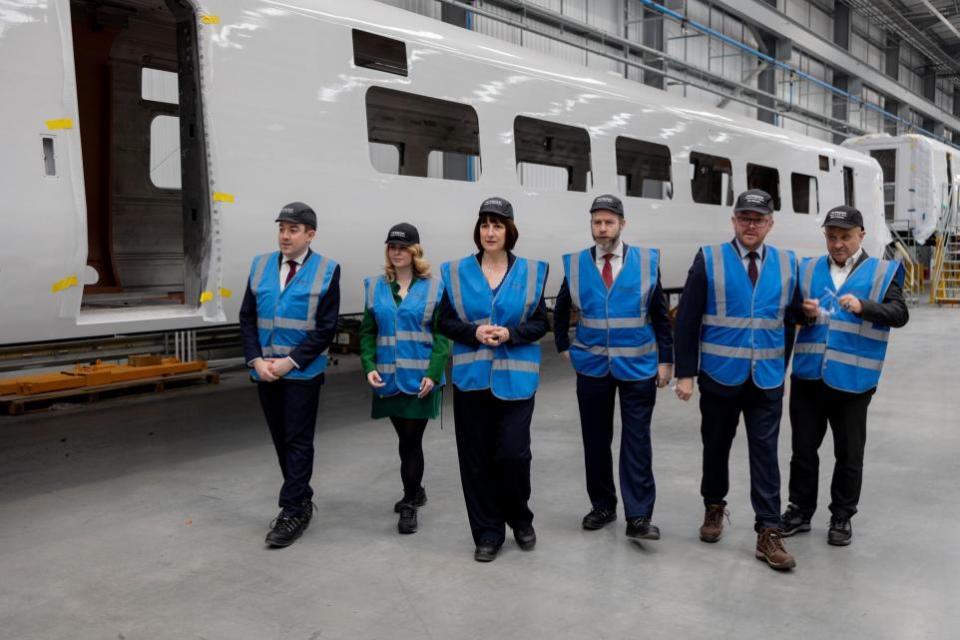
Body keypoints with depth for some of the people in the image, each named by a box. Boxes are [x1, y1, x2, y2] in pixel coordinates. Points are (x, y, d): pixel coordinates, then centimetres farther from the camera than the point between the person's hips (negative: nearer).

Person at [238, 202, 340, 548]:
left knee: (298, 442, 0)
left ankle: (292, 513, 8)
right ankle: (302, 500, 27)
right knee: (281, 441, 13)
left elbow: (326, 328, -9)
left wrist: (291, 362, -15)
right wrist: (257, 360, -7)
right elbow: (247, 318, 7)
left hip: (302, 373, -5)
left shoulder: (327, 270, -5)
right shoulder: (260, 265, 8)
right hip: (265, 371, 5)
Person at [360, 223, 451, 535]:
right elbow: (367, 332, 8)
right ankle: (415, 491, 34)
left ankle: (409, 504, 9)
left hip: (420, 378, -3)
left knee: (411, 439, -3)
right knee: (406, 439, 15)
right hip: (389, 378, 3)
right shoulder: (375, 286, 7)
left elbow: (442, 334, -5)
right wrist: (369, 366, -6)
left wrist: (433, 373, -15)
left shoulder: (434, 286, -2)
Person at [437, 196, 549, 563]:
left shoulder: (530, 272, 3)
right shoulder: (458, 272, 4)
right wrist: (473, 333, -13)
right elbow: (444, 322, 5)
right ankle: (487, 533, 18)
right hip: (472, 379, 1)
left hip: (515, 379, -1)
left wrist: (510, 333, -14)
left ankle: (520, 518, 24)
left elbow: (541, 324, 3)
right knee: (476, 458, 4)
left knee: (513, 453, -5)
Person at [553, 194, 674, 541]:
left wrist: (665, 359, -2)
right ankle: (603, 506, 25)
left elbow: (660, 315, 2)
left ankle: (638, 517, 4)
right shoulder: (575, 264, 0)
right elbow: (560, 311, 15)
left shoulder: (646, 261, -2)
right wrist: (564, 347, 8)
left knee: (637, 441, -1)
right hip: (592, 367, 2)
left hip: (638, 366, -1)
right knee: (595, 441, 10)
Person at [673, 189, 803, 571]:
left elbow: (791, 319, 11)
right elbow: (687, 321, -5)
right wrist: (685, 373, -8)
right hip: (719, 378, -1)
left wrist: (782, 368, 10)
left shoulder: (787, 264, 4)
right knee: (716, 447, 13)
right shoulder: (709, 261, -4)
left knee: (765, 453, 1)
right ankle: (714, 508, 35)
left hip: (767, 381, 1)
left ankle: (768, 533, 8)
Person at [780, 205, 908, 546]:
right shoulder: (808, 269, 9)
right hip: (808, 376, 2)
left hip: (852, 379, -2)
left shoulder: (882, 272, 1)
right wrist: (805, 313, -14)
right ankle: (800, 510, 26)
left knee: (848, 454, 9)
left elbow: (899, 314, -10)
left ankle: (841, 517, 24)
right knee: (803, 448, 11)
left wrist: (864, 307, -28)